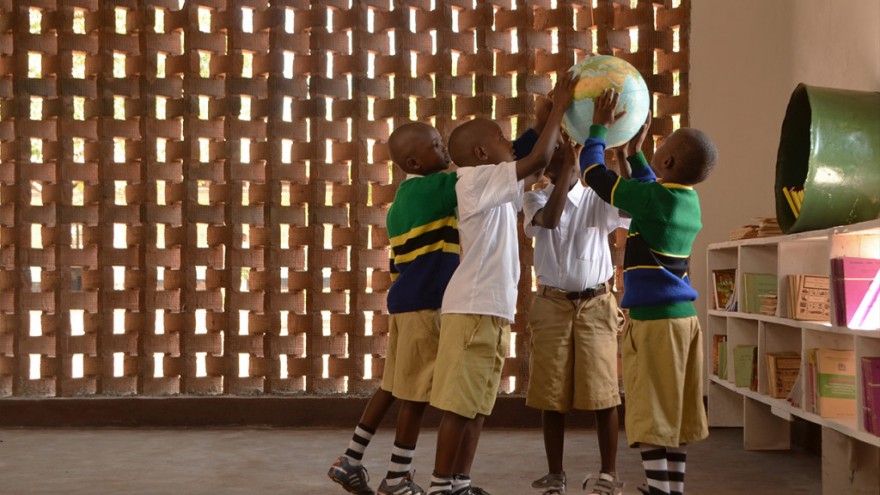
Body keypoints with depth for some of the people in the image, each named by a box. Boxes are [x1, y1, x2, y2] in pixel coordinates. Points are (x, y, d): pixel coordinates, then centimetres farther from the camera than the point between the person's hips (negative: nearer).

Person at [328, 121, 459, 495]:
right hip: (423, 305, -9)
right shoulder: (435, 188, -11)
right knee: (417, 391, 0)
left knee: (394, 386, 15)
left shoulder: (403, 198, 15)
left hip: (404, 302, 9)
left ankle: (350, 461, 20)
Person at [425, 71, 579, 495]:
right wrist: (559, 106, -7)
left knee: (477, 404, 11)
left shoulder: (497, 190, 17)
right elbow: (539, 159, -16)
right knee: (459, 403, -6)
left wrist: (558, 116, 19)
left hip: (493, 309, 9)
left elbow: (538, 162, 29)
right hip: (472, 308, -9)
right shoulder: (476, 179, -9)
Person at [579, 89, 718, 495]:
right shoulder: (689, 200, 8)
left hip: (653, 320, -8)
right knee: (676, 414, 12)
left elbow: (593, 173, -2)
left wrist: (599, 128, 10)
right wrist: (634, 154, 36)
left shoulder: (649, 197, -13)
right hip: (684, 316, 8)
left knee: (653, 415, -4)